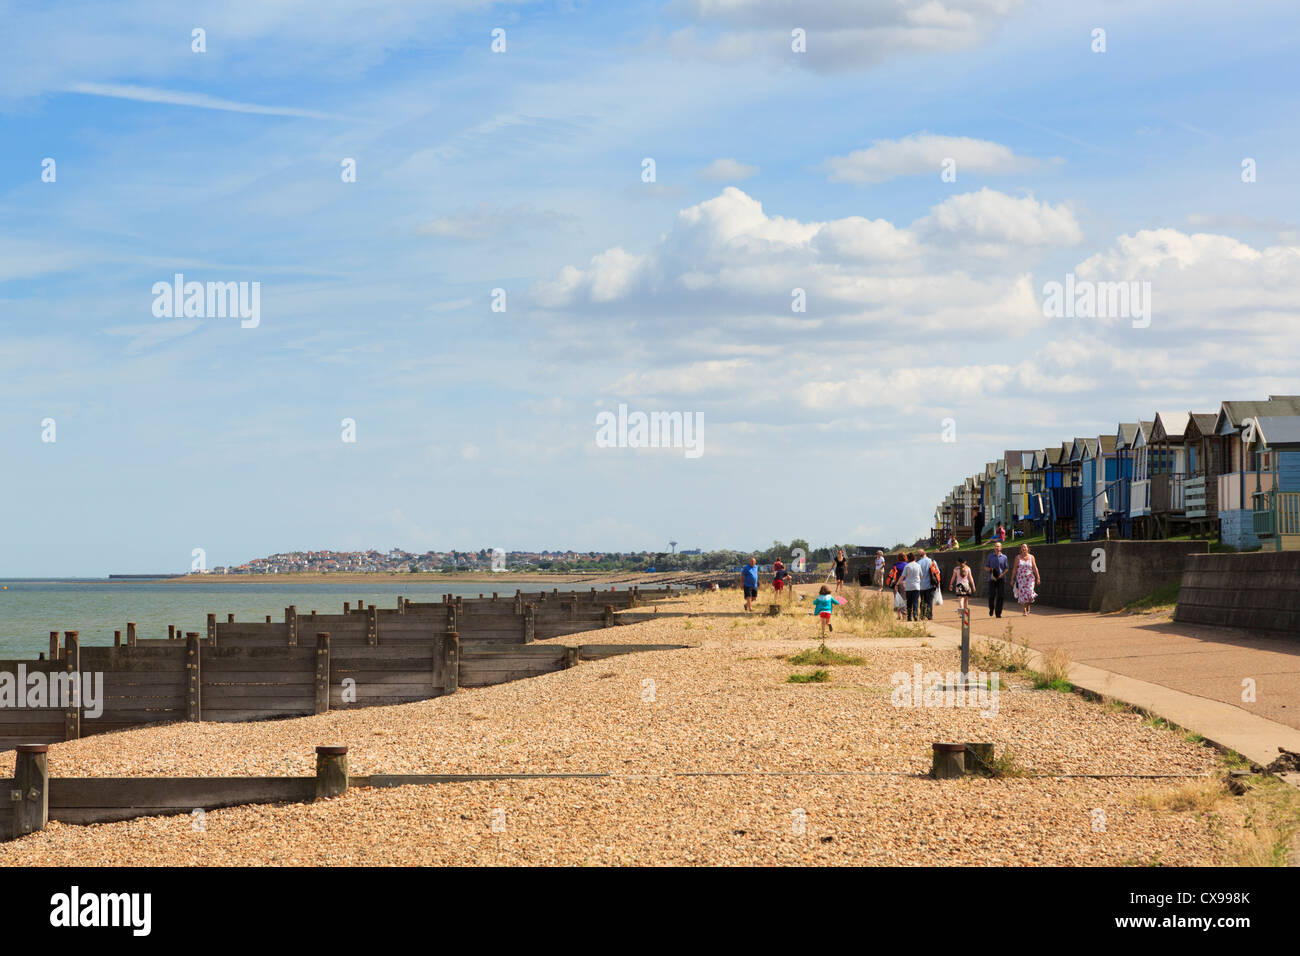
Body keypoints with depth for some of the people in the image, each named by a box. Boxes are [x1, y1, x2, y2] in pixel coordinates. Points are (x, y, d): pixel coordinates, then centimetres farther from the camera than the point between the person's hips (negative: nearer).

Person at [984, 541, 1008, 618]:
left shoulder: (1004, 557, 7)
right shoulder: (990, 556, 8)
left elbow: (1006, 568, 10)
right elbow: (985, 567, 12)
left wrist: (1003, 574, -9)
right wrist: (990, 569, -9)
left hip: (1001, 578, 0)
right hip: (992, 578, 0)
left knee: (1000, 596, -5)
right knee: (991, 595, -7)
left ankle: (998, 613, 2)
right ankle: (991, 609, 19)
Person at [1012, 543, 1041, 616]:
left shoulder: (1031, 557, 3)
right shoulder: (1018, 557, 4)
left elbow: (1035, 568, 0)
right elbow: (1015, 569, 5)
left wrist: (1038, 578, -7)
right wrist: (1012, 579, 3)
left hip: (1029, 578, 0)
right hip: (1020, 578, 0)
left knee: (1029, 593, -11)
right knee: (1022, 594, -6)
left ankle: (1028, 605, 20)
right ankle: (1024, 611, 1)